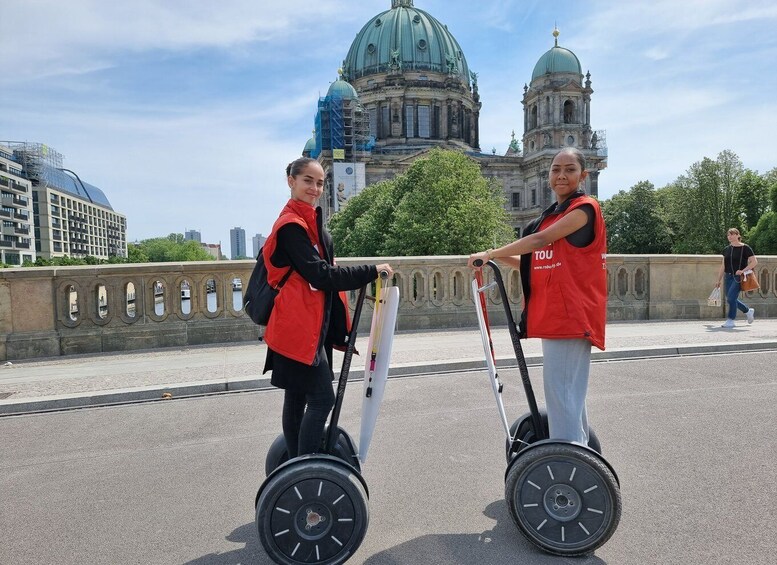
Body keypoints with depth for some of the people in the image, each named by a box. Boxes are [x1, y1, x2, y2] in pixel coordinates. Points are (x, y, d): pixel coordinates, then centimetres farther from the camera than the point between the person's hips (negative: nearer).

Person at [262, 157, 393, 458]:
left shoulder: (310, 220, 17)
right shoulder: (290, 225, -14)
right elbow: (320, 275, -21)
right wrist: (371, 271, -18)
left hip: (311, 326, 10)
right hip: (298, 327, -10)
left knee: (297, 398, 15)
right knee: (321, 398, -8)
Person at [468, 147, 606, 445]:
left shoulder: (584, 208, -7)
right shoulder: (552, 214, 19)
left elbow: (541, 240, -17)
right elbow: (535, 263, 17)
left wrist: (491, 253, -12)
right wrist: (497, 257, 5)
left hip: (571, 314, -9)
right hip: (552, 314, 9)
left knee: (561, 392, -10)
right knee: (569, 391, 16)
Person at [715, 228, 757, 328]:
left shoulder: (745, 248, -5)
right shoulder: (727, 249, 11)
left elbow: (754, 262, -9)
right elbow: (723, 266, 15)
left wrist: (743, 271, -20)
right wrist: (719, 280, 13)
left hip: (739, 277, -6)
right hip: (729, 276, 6)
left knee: (731, 297, -16)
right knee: (731, 299, 9)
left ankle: (730, 320, -6)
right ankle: (749, 311, 34)